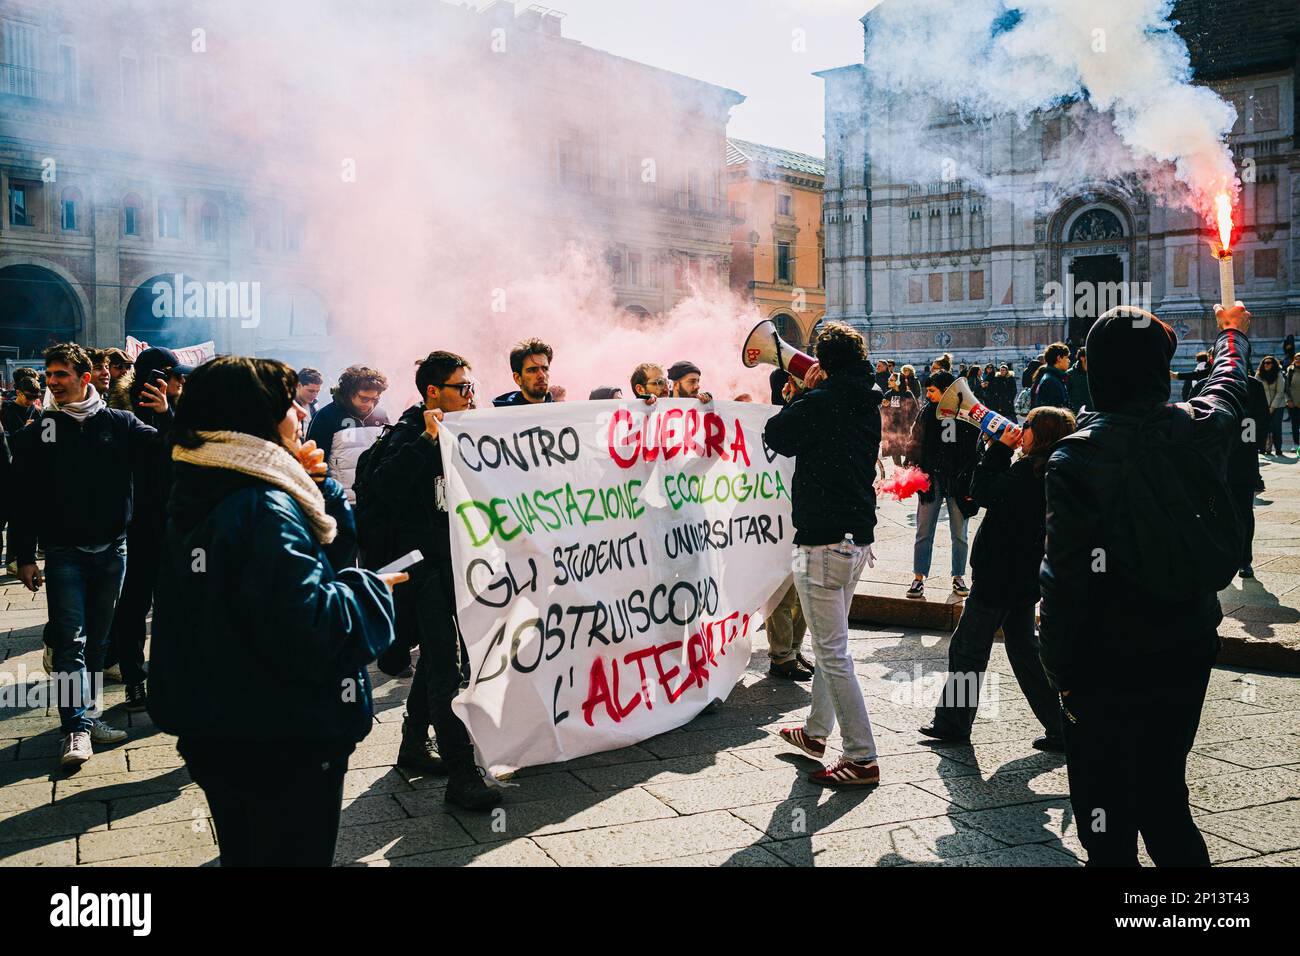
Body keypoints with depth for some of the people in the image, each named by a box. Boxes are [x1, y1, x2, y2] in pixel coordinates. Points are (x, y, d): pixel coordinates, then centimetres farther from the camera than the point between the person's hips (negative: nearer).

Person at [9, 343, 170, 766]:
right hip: (64, 553, -1)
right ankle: (77, 727, -4)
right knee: (71, 640, -6)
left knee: (97, 639, 11)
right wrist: (24, 556, -2)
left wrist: (166, 417, -22)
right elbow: (22, 496, 2)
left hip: (111, 550, 1)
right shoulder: (38, 432, 2)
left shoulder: (118, 423, 2)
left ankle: (87, 715, 23)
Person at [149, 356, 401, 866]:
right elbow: (308, 630, -31)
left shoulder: (198, 498, 6)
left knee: (243, 851, 25)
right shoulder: (267, 509, -24)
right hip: (284, 744, -9)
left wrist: (314, 485, -1)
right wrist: (371, 591, -16)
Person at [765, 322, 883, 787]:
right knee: (830, 642, 21)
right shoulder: (867, 403, 10)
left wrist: (804, 390, 8)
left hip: (823, 540, -9)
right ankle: (816, 730, 35)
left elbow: (776, 436, 0)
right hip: (859, 536, 9)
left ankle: (861, 758, -1)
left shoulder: (820, 402, -15)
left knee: (833, 652, -4)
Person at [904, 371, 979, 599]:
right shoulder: (928, 411, 1)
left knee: (959, 534, 10)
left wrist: (972, 483, -5)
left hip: (959, 481, -1)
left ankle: (958, 577, 24)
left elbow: (977, 449, -1)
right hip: (931, 479, 1)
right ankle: (918, 578, 11)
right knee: (924, 532, 3)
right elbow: (915, 442, 5)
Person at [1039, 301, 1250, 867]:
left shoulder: (1077, 457, -18)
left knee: (1106, 818, 7)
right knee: (1164, 798, 21)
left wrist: (1061, 672, -8)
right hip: (1187, 654, 5)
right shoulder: (1204, 431, -4)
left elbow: (1066, 576, -18)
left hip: (1107, 666, -5)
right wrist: (1233, 333, 43)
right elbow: (1228, 385, 22)